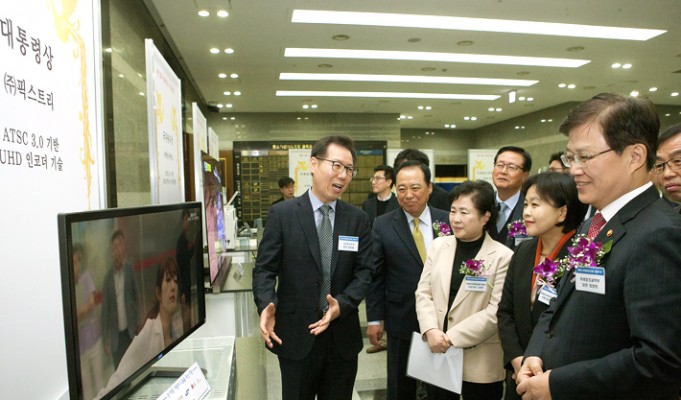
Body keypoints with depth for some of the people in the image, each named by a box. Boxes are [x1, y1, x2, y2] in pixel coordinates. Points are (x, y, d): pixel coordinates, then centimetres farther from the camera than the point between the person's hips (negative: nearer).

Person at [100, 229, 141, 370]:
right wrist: (105, 339, -4)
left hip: (130, 329, 1)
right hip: (115, 334, 0)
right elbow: (105, 309, -3)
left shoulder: (129, 267, -6)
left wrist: (138, 322, 2)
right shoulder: (108, 277, -8)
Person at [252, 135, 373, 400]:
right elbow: (264, 268, -5)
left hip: (343, 336, 3)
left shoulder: (359, 219, 2)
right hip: (295, 335, -2)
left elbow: (364, 271, 0)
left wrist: (342, 305, -16)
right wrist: (266, 305, -22)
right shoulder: (282, 214, -5)